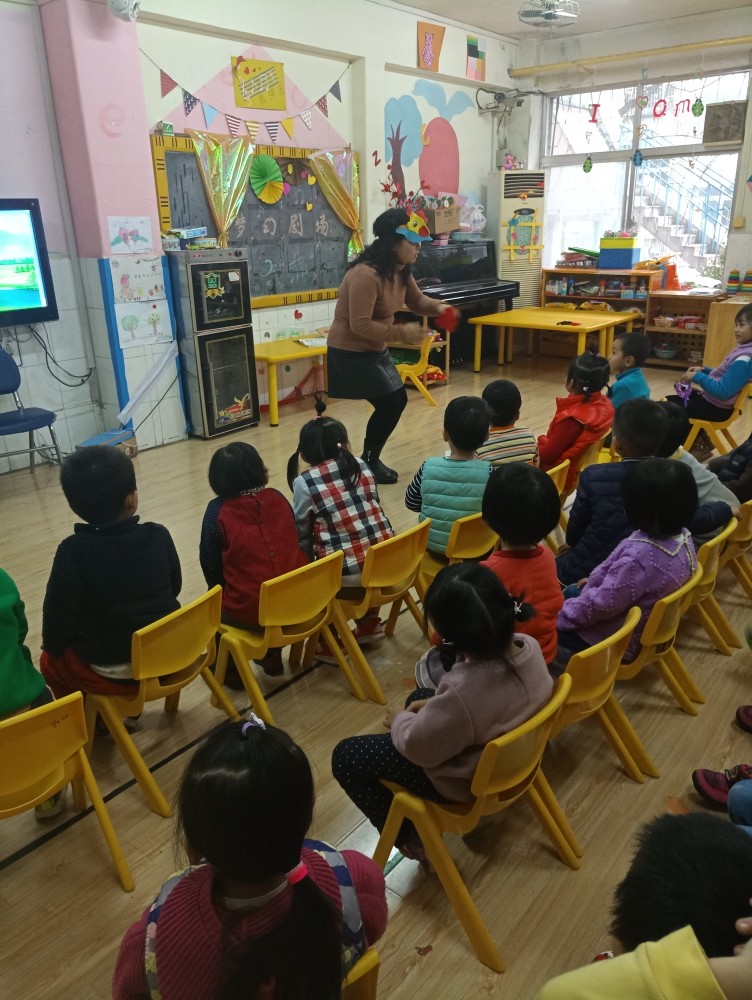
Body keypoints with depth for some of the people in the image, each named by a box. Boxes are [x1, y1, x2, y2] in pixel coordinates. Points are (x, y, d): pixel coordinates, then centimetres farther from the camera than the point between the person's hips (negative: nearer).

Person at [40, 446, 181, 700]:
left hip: (110, 673, -3)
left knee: (50, 661, 26)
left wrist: (52, 646, 8)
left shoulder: (72, 551, -20)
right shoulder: (159, 536, -12)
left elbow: (58, 617, -14)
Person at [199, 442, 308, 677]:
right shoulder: (277, 498, 3)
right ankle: (272, 655, 44)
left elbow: (210, 565, 0)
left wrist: (221, 590, 20)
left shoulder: (218, 510, -6)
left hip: (250, 611, -4)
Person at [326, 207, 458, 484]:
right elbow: (360, 325, -30)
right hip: (350, 352, -10)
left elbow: (417, 300, 13)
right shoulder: (365, 275, -28)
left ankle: (371, 458, 25)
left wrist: (438, 307, -9)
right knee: (388, 403, -9)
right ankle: (368, 462, 11)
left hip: (376, 350, 10)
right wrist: (402, 332, -28)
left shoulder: (401, 271, 3)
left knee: (398, 400, 11)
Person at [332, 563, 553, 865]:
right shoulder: (529, 646, -18)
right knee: (419, 698, 30)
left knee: (345, 757, 4)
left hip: (466, 780, -7)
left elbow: (417, 747, -23)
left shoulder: (461, 690, -41)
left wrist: (399, 720, -3)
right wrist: (437, 703, 2)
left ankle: (410, 839, 21)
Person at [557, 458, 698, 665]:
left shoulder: (638, 557, -36)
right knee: (569, 593, 22)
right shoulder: (682, 537, -8)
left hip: (613, 642, -9)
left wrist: (558, 615, -12)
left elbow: (599, 606, -27)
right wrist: (596, 581, 13)